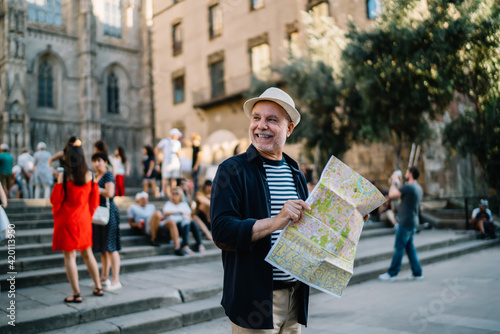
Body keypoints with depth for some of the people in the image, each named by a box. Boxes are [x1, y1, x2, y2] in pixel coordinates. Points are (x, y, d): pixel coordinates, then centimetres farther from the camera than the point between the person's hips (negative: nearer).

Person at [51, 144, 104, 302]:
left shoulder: (64, 175, -13)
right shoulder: (90, 175, -1)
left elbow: (55, 199, -8)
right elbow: (94, 200, 6)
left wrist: (58, 182, 10)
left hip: (67, 220, -4)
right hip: (84, 220, 4)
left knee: (70, 256, 2)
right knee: (87, 254, 17)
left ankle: (76, 294, 3)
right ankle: (98, 287, 24)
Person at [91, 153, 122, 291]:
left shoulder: (108, 175, -9)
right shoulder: (95, 176, 16)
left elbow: (109, 193, -24)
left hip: (108, 212, -9)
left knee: (110, 247, -8)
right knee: (103, 248, 13)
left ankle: (116, 281, -5)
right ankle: (104, 277, 23)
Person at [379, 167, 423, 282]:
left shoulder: (408, 187, -17)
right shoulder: (419, 188, 12)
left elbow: (391, 195, -16)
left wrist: (394, 182, -2)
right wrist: (396, 183, 23)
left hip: (406, 222, -9)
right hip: (412, 222, 9)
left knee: (399, 247, -3)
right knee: (409, 247, 14)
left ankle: (392, 273, 4)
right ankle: (417, 273, 15)